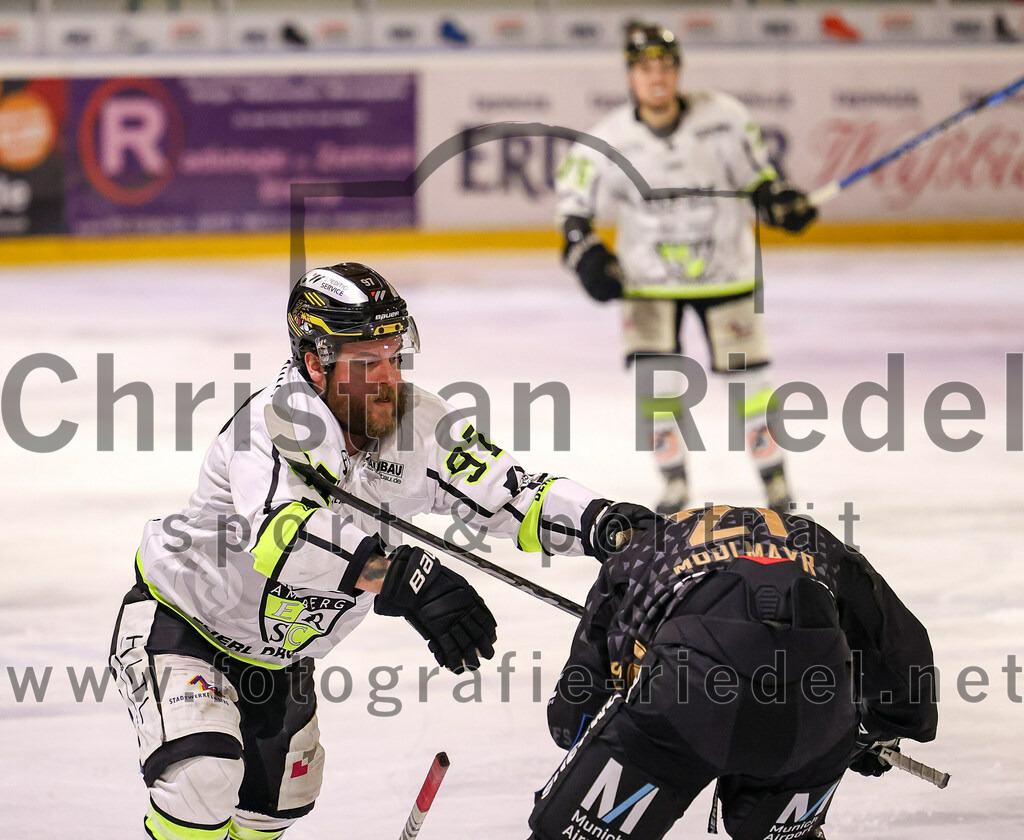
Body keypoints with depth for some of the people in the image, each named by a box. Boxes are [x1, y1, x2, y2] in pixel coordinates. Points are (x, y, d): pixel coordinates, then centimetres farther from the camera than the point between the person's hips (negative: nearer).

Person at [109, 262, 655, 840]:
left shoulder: (416, 421, -16)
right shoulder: (276, 420, -35)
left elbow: (515, 496, -13)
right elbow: (281, 533, -53)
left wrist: (598, 522, -34)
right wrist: (402, 579, -64)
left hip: (276, 655, 7)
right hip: (178, 620, -7)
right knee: (205, 777, -27)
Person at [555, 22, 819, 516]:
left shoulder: (723, 117, -13)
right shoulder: (609, 140, -15)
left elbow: (753, 170, 4)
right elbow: (574, 198, -4)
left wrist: (779, 201, -12)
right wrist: (584, 252, -18)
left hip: (723, 270, 0)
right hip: (648, 278, 0)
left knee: (745, 376, 2)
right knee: (653, 378, -12)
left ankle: (774, 478, 19)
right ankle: (674, 483, 6)